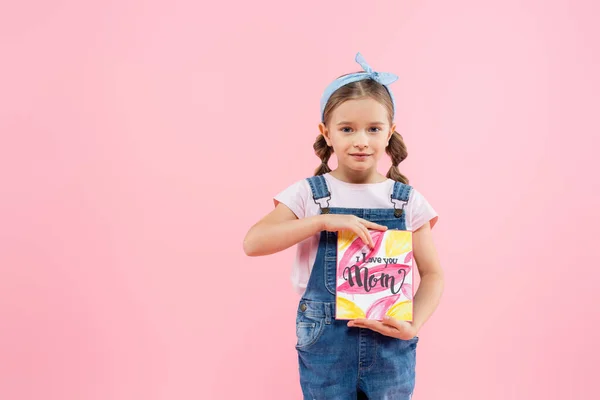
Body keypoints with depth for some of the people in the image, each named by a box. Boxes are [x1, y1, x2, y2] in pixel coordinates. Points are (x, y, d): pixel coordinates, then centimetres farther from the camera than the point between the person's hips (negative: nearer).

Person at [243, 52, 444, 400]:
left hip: (390, 345, 1)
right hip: (325, 345, -1)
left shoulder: (407, 201, -1)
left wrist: (413, 325, -14)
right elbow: (253, 243, -16)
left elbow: (433, 274, 2)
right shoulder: (309, 194, -5)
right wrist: (325, 220, -24)